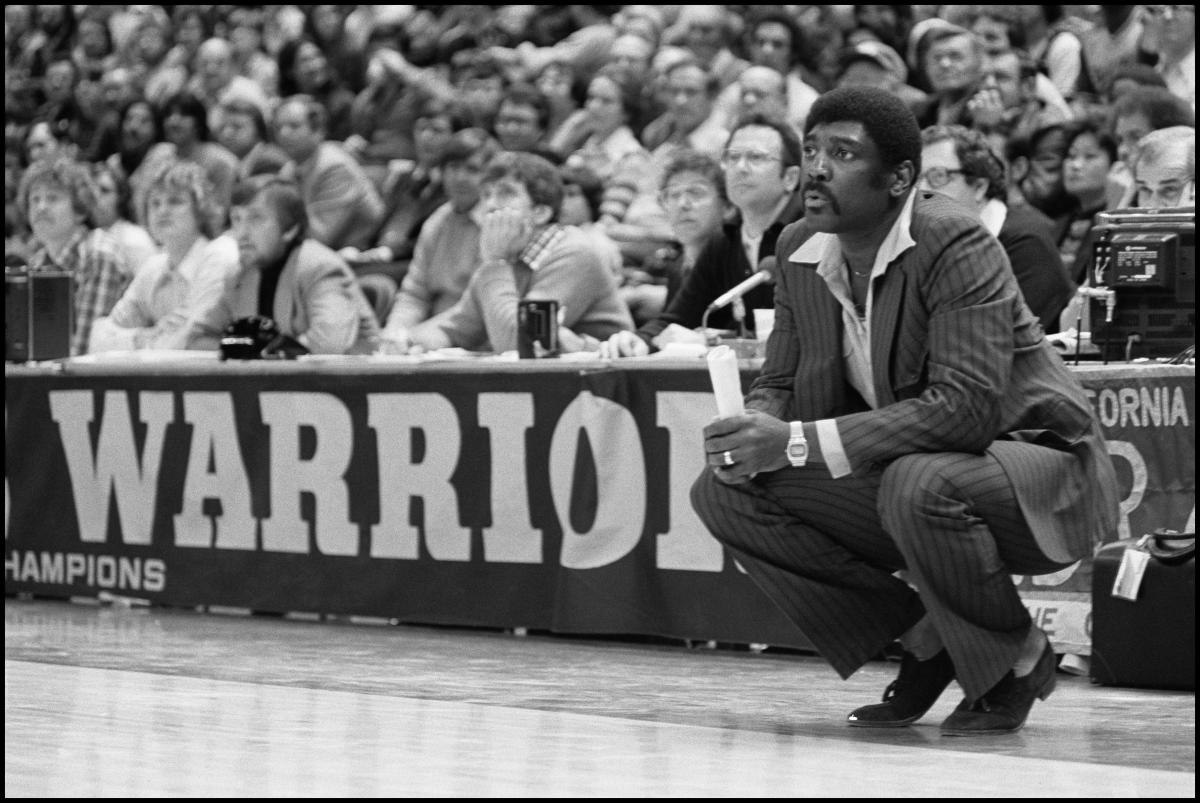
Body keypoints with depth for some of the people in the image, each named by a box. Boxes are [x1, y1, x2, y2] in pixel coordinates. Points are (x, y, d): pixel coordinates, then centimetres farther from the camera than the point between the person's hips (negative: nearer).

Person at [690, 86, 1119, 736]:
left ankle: (1019, 659, -9)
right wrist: (753, 432, -20)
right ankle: (923, 639, 2)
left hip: (1039, 474, -7)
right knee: (722, 493, -8)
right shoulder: (800, 250, 0)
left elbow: (968, 407, -32)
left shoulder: (956, 246, -24)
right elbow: (780, 383, 7)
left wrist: (798, 442, -34)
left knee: (918, 484, -39)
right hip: (898, 476, 7)